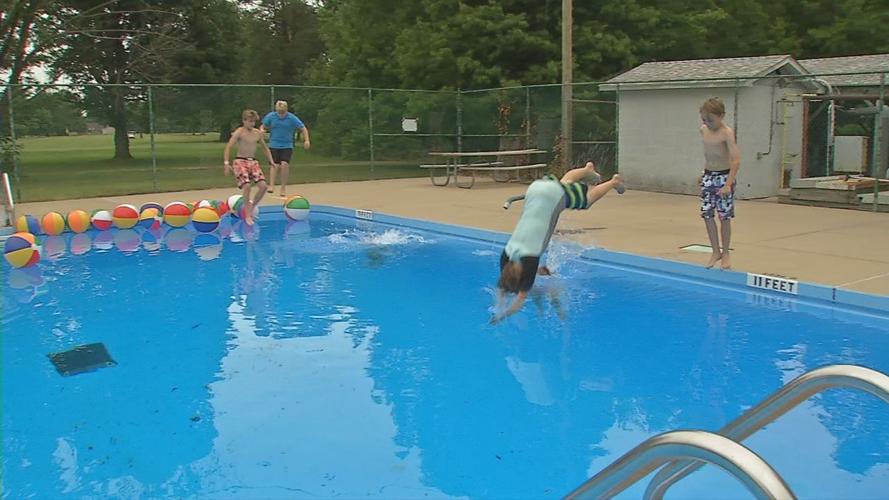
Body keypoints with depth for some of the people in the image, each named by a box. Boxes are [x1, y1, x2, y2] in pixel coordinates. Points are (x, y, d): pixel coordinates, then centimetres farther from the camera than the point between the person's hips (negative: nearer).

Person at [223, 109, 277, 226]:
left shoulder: (258, 133, 10)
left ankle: (252, 207, 12)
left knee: (263, 185, -11)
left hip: (253, 162, 5)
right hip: (240, 161, -5)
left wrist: (271, 161, 11)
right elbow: (228, 147, -11)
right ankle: (247, 215, -10)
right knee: (247, 185, -23)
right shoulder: (239, 132, -6)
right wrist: (226, 163, -21)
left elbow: (265, 148, 22)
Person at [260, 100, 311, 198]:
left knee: (284, 164, -16)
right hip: (274, 145, 1)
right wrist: (262, 130, -16)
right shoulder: (271, 116, -4)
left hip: (287, 146, -1)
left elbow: (303, 128, -2)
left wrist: (306, 140, -13)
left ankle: (283, 188, -5)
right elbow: (263, 127, 7)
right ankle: (271, 185, 3)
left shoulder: (292, 118, -9)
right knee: (274, 165, -6)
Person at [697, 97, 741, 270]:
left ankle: (725, 253, 15)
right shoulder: (703, 130, 4)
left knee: (724, 216, 2)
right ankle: (715, 251, 17)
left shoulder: (727, 133, -16)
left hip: (724, 176, -6)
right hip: (708, 176, 6)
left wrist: (728, 184, -30)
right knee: (707, 215, 4)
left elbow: (736, 160, -23)